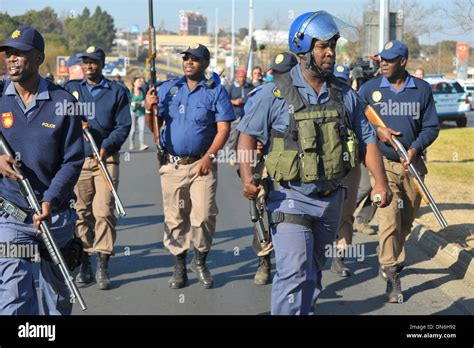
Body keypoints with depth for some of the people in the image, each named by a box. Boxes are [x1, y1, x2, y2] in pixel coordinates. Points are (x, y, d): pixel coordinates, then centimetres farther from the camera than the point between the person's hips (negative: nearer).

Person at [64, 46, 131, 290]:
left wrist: (106, 145, -13)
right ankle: (85, 263, 11)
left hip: (106, 159, -1)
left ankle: (103, 266, -4)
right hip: (76, 159, 2)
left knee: (104, 210, -8)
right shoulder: (71, 89, 12)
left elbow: (123, 126, 2)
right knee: (81, 212, 2)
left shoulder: (117, 92, 8)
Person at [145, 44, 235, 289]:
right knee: (175, 218, 5)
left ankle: (200, 261, 12)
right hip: (172, 165, 2)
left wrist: (209, 156, -13)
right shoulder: (168, 89, 10)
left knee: (203, 216, -9)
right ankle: (179, 266, 16)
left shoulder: (215, 91, 3)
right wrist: (149, 109, -11)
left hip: (202, 164, -2)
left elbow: (223, 128, -3)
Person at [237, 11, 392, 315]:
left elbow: (367, 139, 10)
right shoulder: (277, 93, -7)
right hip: (291, 198, -5)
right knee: (295, 273, -14)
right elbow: (248, 134, -4)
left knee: (314, 272, 16)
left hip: (331, 199, 5)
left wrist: (381, 182, 0)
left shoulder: (345, 95, 5)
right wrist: (247, 178, -18)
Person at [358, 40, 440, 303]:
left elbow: (431, 126, 5)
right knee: (389, 219, -12)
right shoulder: (370, 89, 0)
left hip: (412, 163, 3)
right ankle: (392, 277, -5)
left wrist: (415, 148, -12)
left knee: (406, 221, 14)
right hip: (383, 163, -2)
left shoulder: (422, 89, 3)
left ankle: (387, 259, 39)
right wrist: (377, 131, -12)